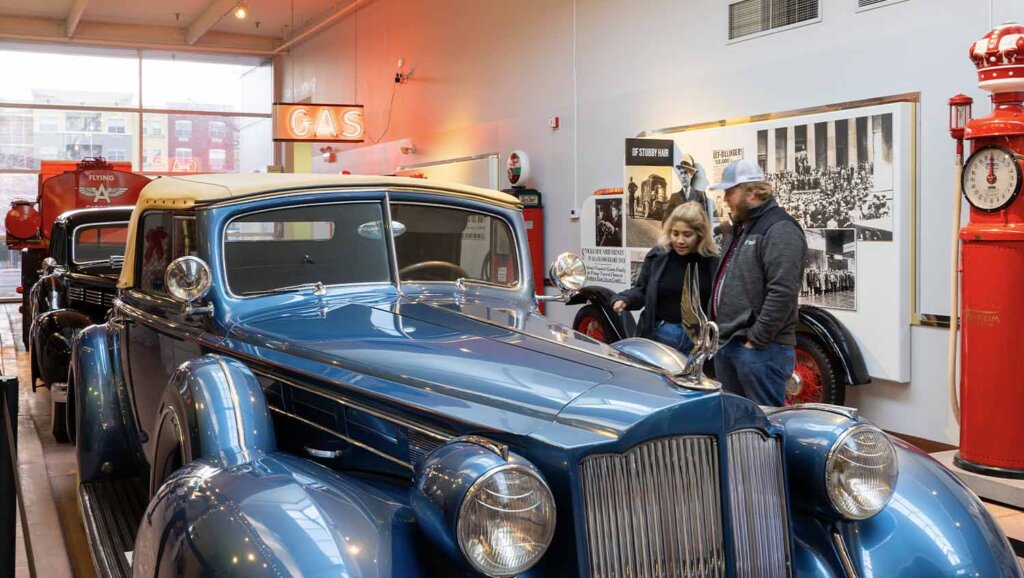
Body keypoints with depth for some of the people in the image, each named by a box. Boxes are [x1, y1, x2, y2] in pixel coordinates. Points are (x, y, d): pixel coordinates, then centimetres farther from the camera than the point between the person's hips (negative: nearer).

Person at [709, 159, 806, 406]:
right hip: (726, 346, 10)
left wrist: (757, 339, -20)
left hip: (760, 349, -9)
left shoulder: (779, 229, -12)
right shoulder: (739, 229, 19)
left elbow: (782, 292, -21)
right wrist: (719, 331, 17)